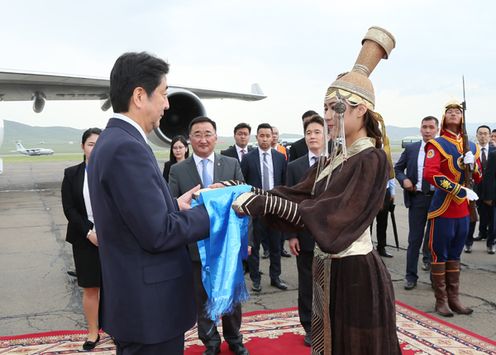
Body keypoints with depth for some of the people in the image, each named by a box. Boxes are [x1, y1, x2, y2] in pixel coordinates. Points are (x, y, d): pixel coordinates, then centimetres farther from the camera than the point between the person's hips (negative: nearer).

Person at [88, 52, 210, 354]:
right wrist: (212, 209, -11)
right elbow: (158, 234, -23)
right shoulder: (127, 148, -22)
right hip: (150, 307, -10)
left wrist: (176, 206, 6)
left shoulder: (111, 141, 8)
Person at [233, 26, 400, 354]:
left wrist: (265, 202, -27)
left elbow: (333, 219, -24)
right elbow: (300, 194, 3)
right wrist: (250, 192, -10)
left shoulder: (372, 160, -16)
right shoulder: (335, 157, 9)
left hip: (355, 273, -8)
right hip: (327, 269, 8)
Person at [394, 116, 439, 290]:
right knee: (414, 239, 4)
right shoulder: (410, 149, 5)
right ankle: (411, 276, 14)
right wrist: (404, 179, -5)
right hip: (417, 198, 1)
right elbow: (398, 168, 14)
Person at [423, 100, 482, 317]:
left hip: (463, 210, 6)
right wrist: (460, 190, -25)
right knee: (439, 256, 1)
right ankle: (441, 301, 10)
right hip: (443, 209, -6)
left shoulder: (471, 146, 13)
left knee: (455, 256, 14)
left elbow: (478, 178, 14)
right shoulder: (436, 144, -7)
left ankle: (454, 299, 22)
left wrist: (472, 163, -8)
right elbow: (430, 173, -21)